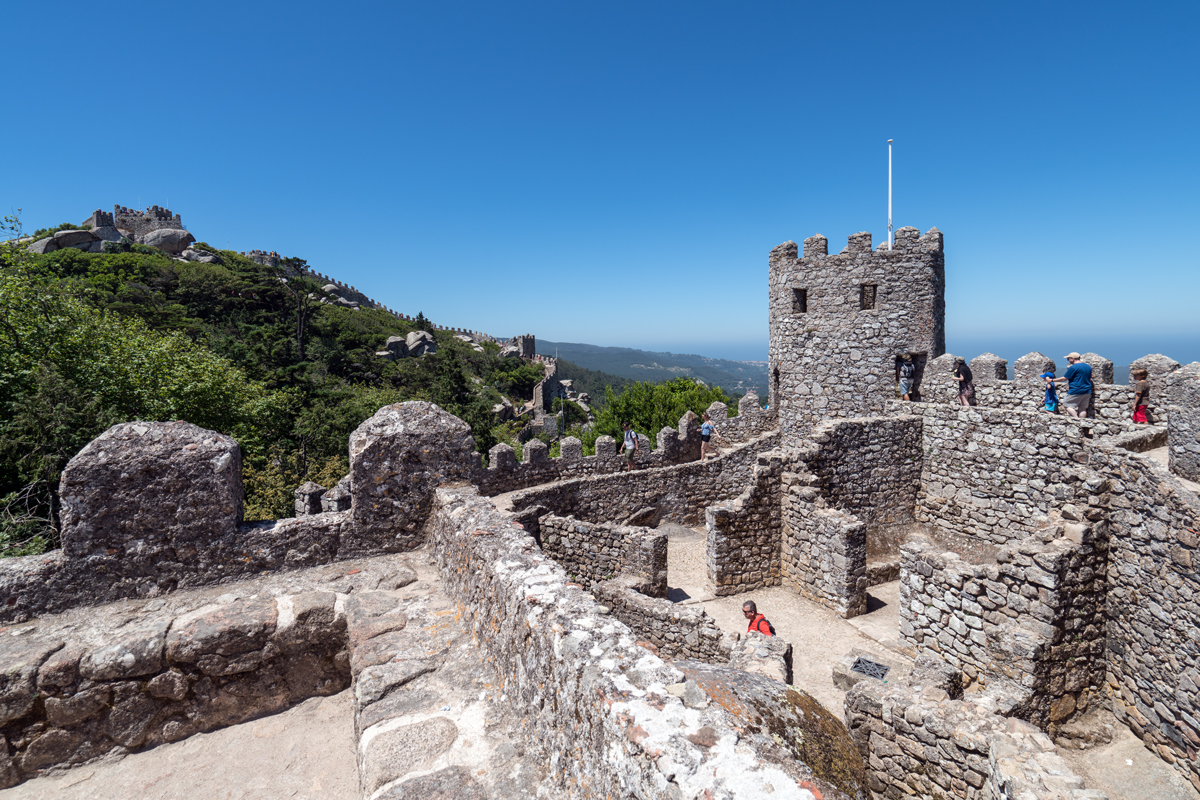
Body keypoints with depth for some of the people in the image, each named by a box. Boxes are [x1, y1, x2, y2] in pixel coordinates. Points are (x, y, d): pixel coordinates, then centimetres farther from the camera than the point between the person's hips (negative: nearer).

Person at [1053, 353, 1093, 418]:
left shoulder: (1073, 367, -14)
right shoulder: (1088, 367, 12)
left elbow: (1064, 378, -12)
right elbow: (1090, 379, 21)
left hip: (1076, 391, -8)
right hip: (1087, 391, 8)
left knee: (1067, 405, 1)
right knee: (1082, 408, 11)